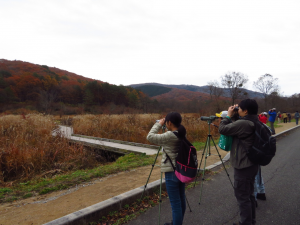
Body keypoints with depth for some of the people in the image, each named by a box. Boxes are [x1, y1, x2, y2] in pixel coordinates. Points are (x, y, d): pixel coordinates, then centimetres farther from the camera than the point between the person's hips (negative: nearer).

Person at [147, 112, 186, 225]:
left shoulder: (170, 135, -20)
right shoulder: (182, 134, 4)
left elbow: (150, 137, -12)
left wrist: (158, 124, -2)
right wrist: (161, 126, 12)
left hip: (172, 172, -9)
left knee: (175, 203, 1)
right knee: (181, 200, 20)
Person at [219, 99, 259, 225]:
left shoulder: (242, 123, -24)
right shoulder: (254, 123, 6)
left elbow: (222, 129, -18)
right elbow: (235, 128, 16)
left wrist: (229, 116, -5)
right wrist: (233, 117, 7)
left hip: (243, 167, -10)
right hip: (252, 165, 10)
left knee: (242, 197, 4)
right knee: (249, 194, 21)